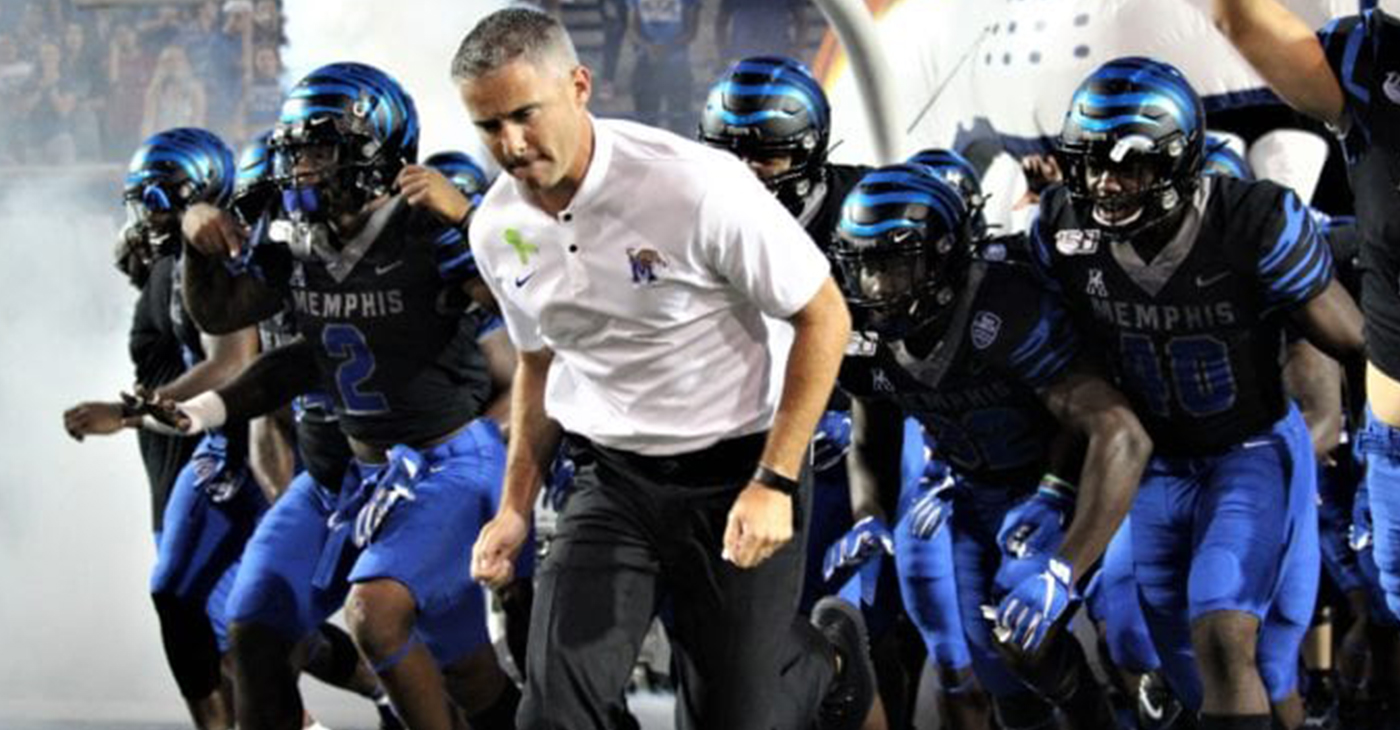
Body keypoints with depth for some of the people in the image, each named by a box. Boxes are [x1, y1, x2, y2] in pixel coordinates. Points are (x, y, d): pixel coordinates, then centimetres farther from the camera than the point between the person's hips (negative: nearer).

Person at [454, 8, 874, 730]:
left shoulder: (697, 184, -22)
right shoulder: (497, 230, -3)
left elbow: (823, 316, -13)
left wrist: (774, 484, -18)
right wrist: (515, 508, 9)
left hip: (733, 474, -4)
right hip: (610, 480, 4)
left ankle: (829, 653, 35)